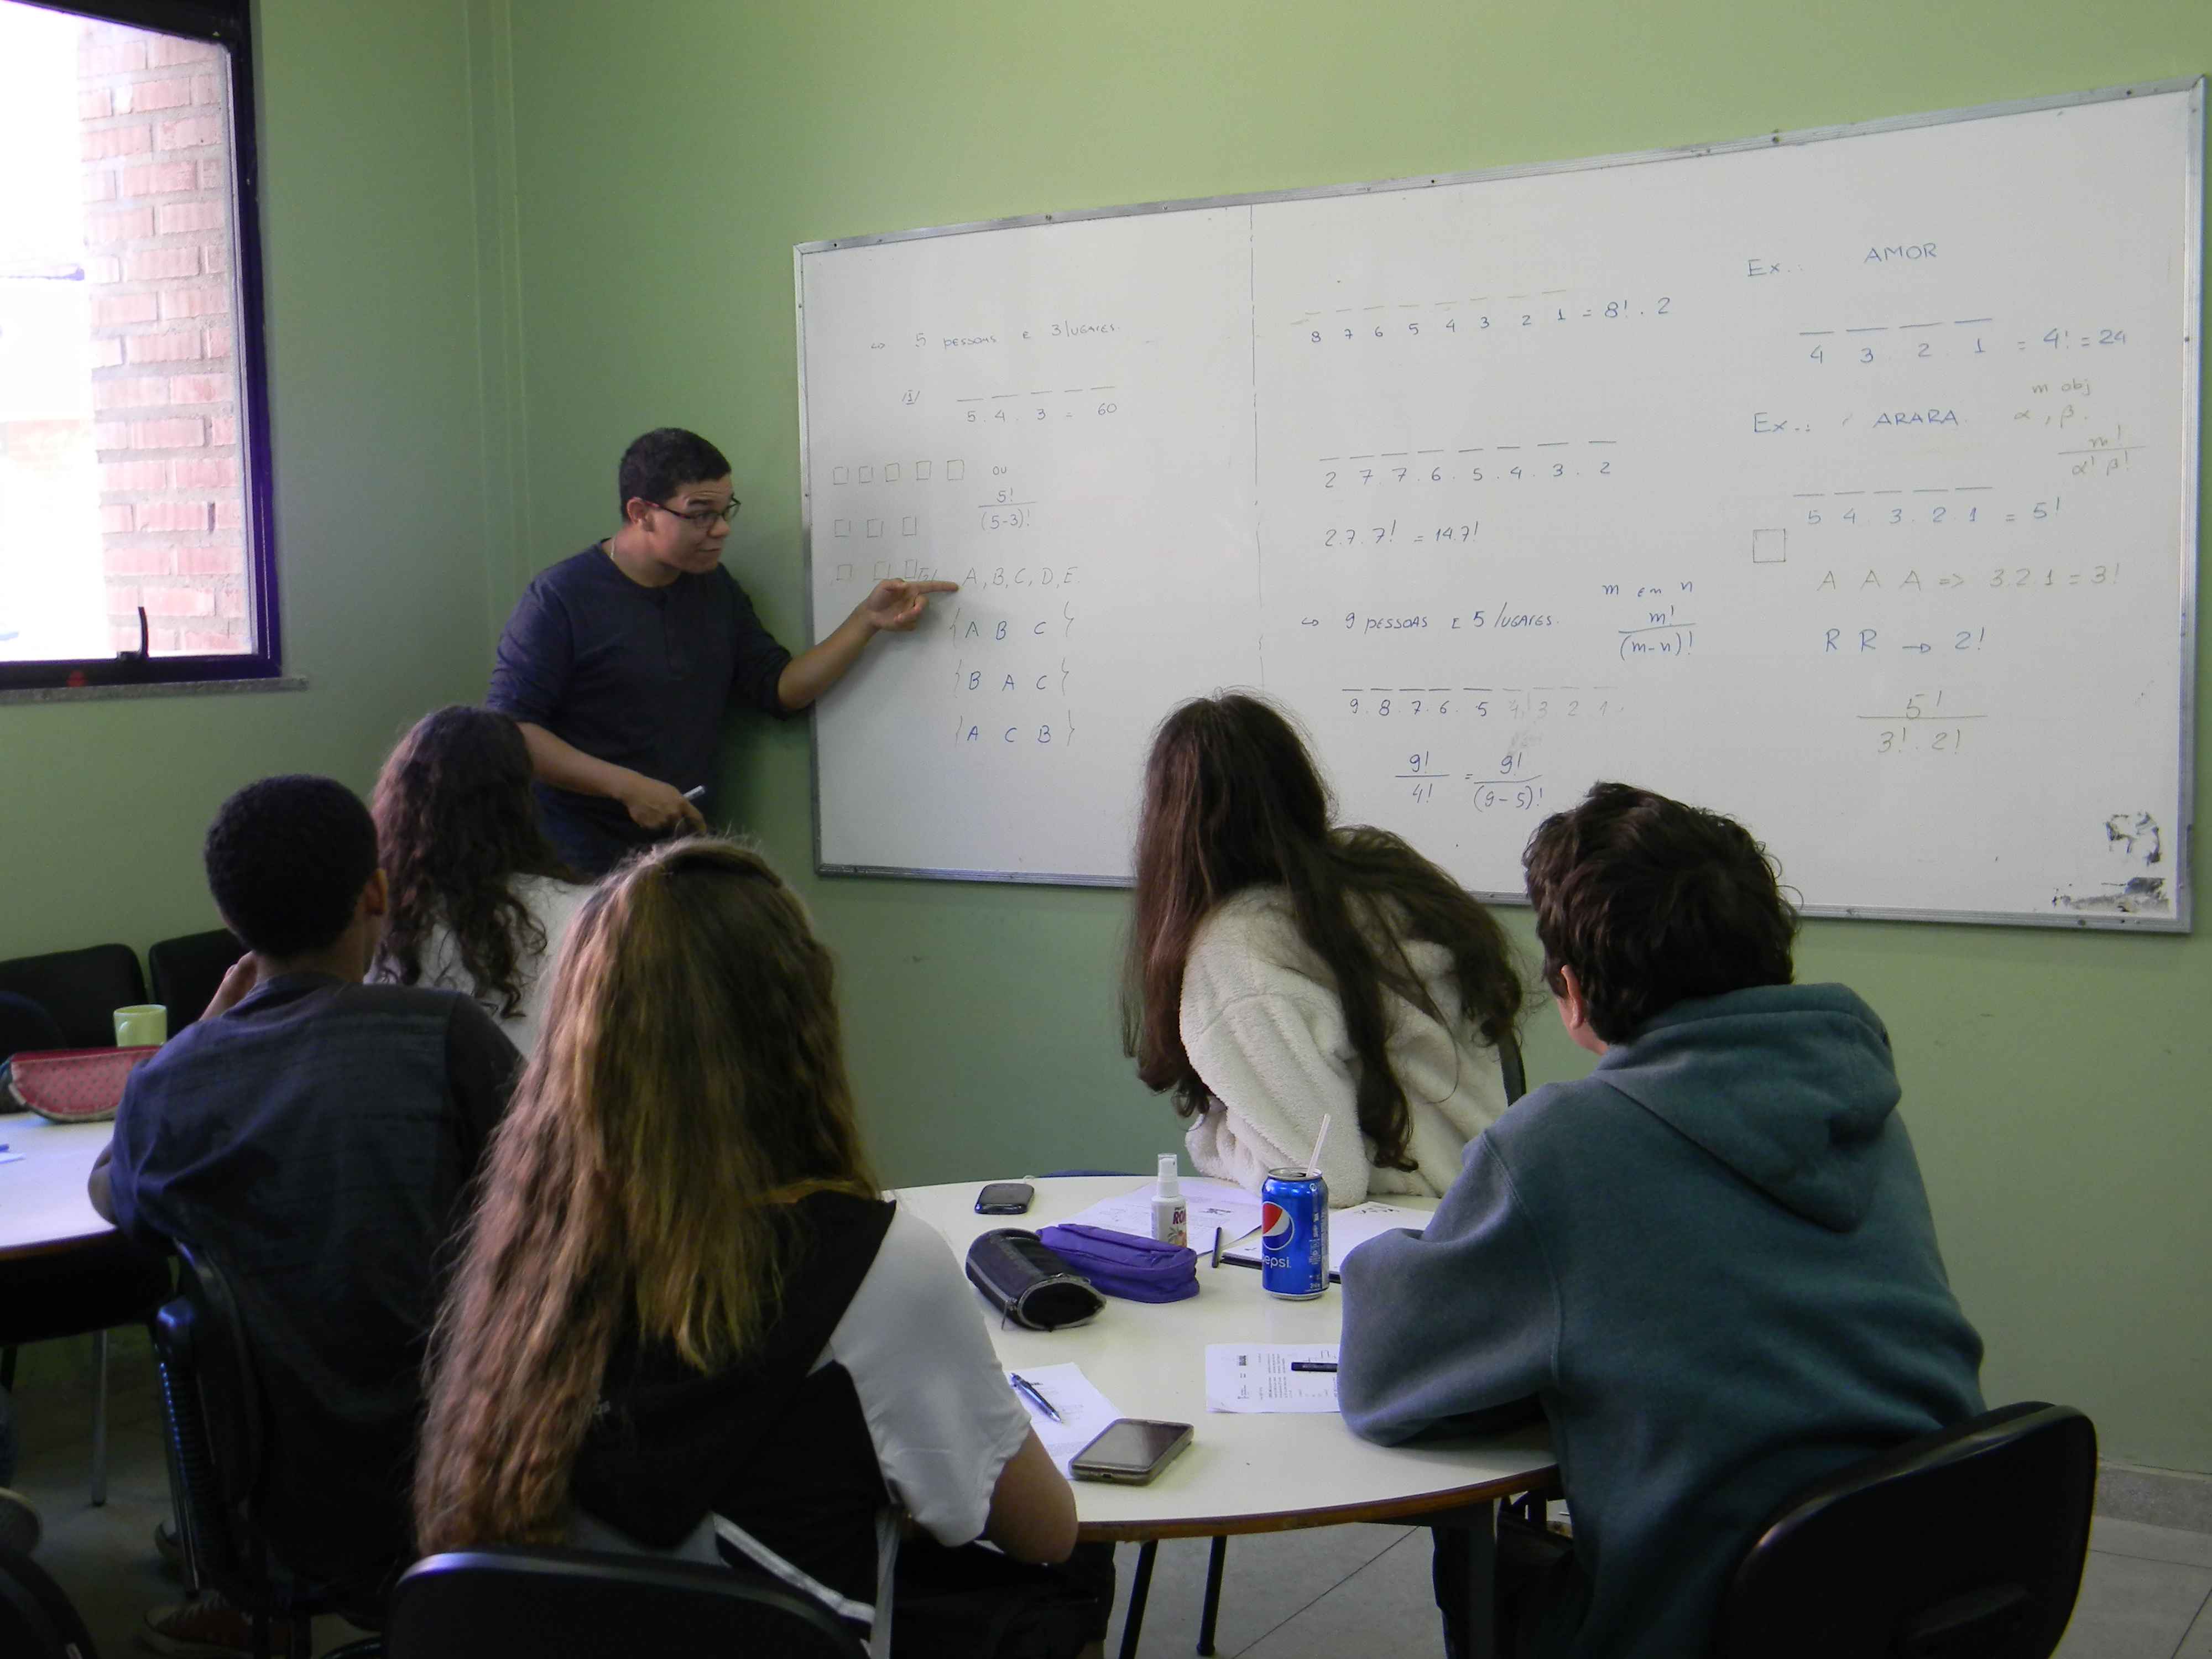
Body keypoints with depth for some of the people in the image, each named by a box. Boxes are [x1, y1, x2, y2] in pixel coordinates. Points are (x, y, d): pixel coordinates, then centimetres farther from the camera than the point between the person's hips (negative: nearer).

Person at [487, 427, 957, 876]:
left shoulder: (716, 589, 11)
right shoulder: (561, 597, -11)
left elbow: (779, 689, 8)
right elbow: (509, 727, -15)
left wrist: (868, 621, -3)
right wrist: (627, 787, -23)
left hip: (681, 853, 6)